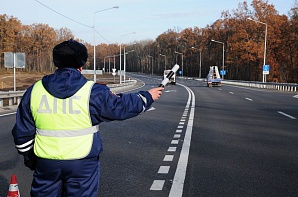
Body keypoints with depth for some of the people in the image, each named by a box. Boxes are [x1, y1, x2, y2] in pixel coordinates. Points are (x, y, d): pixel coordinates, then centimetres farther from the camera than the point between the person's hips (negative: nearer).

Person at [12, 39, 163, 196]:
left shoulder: (34, 91, -1)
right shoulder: (93, 92, -11)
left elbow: (23, 132, 6)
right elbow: (122, 106, -1)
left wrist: (29, 157, 21)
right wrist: (147, 96, 16)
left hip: (46, 163, 3)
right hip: (82, 165, -2)